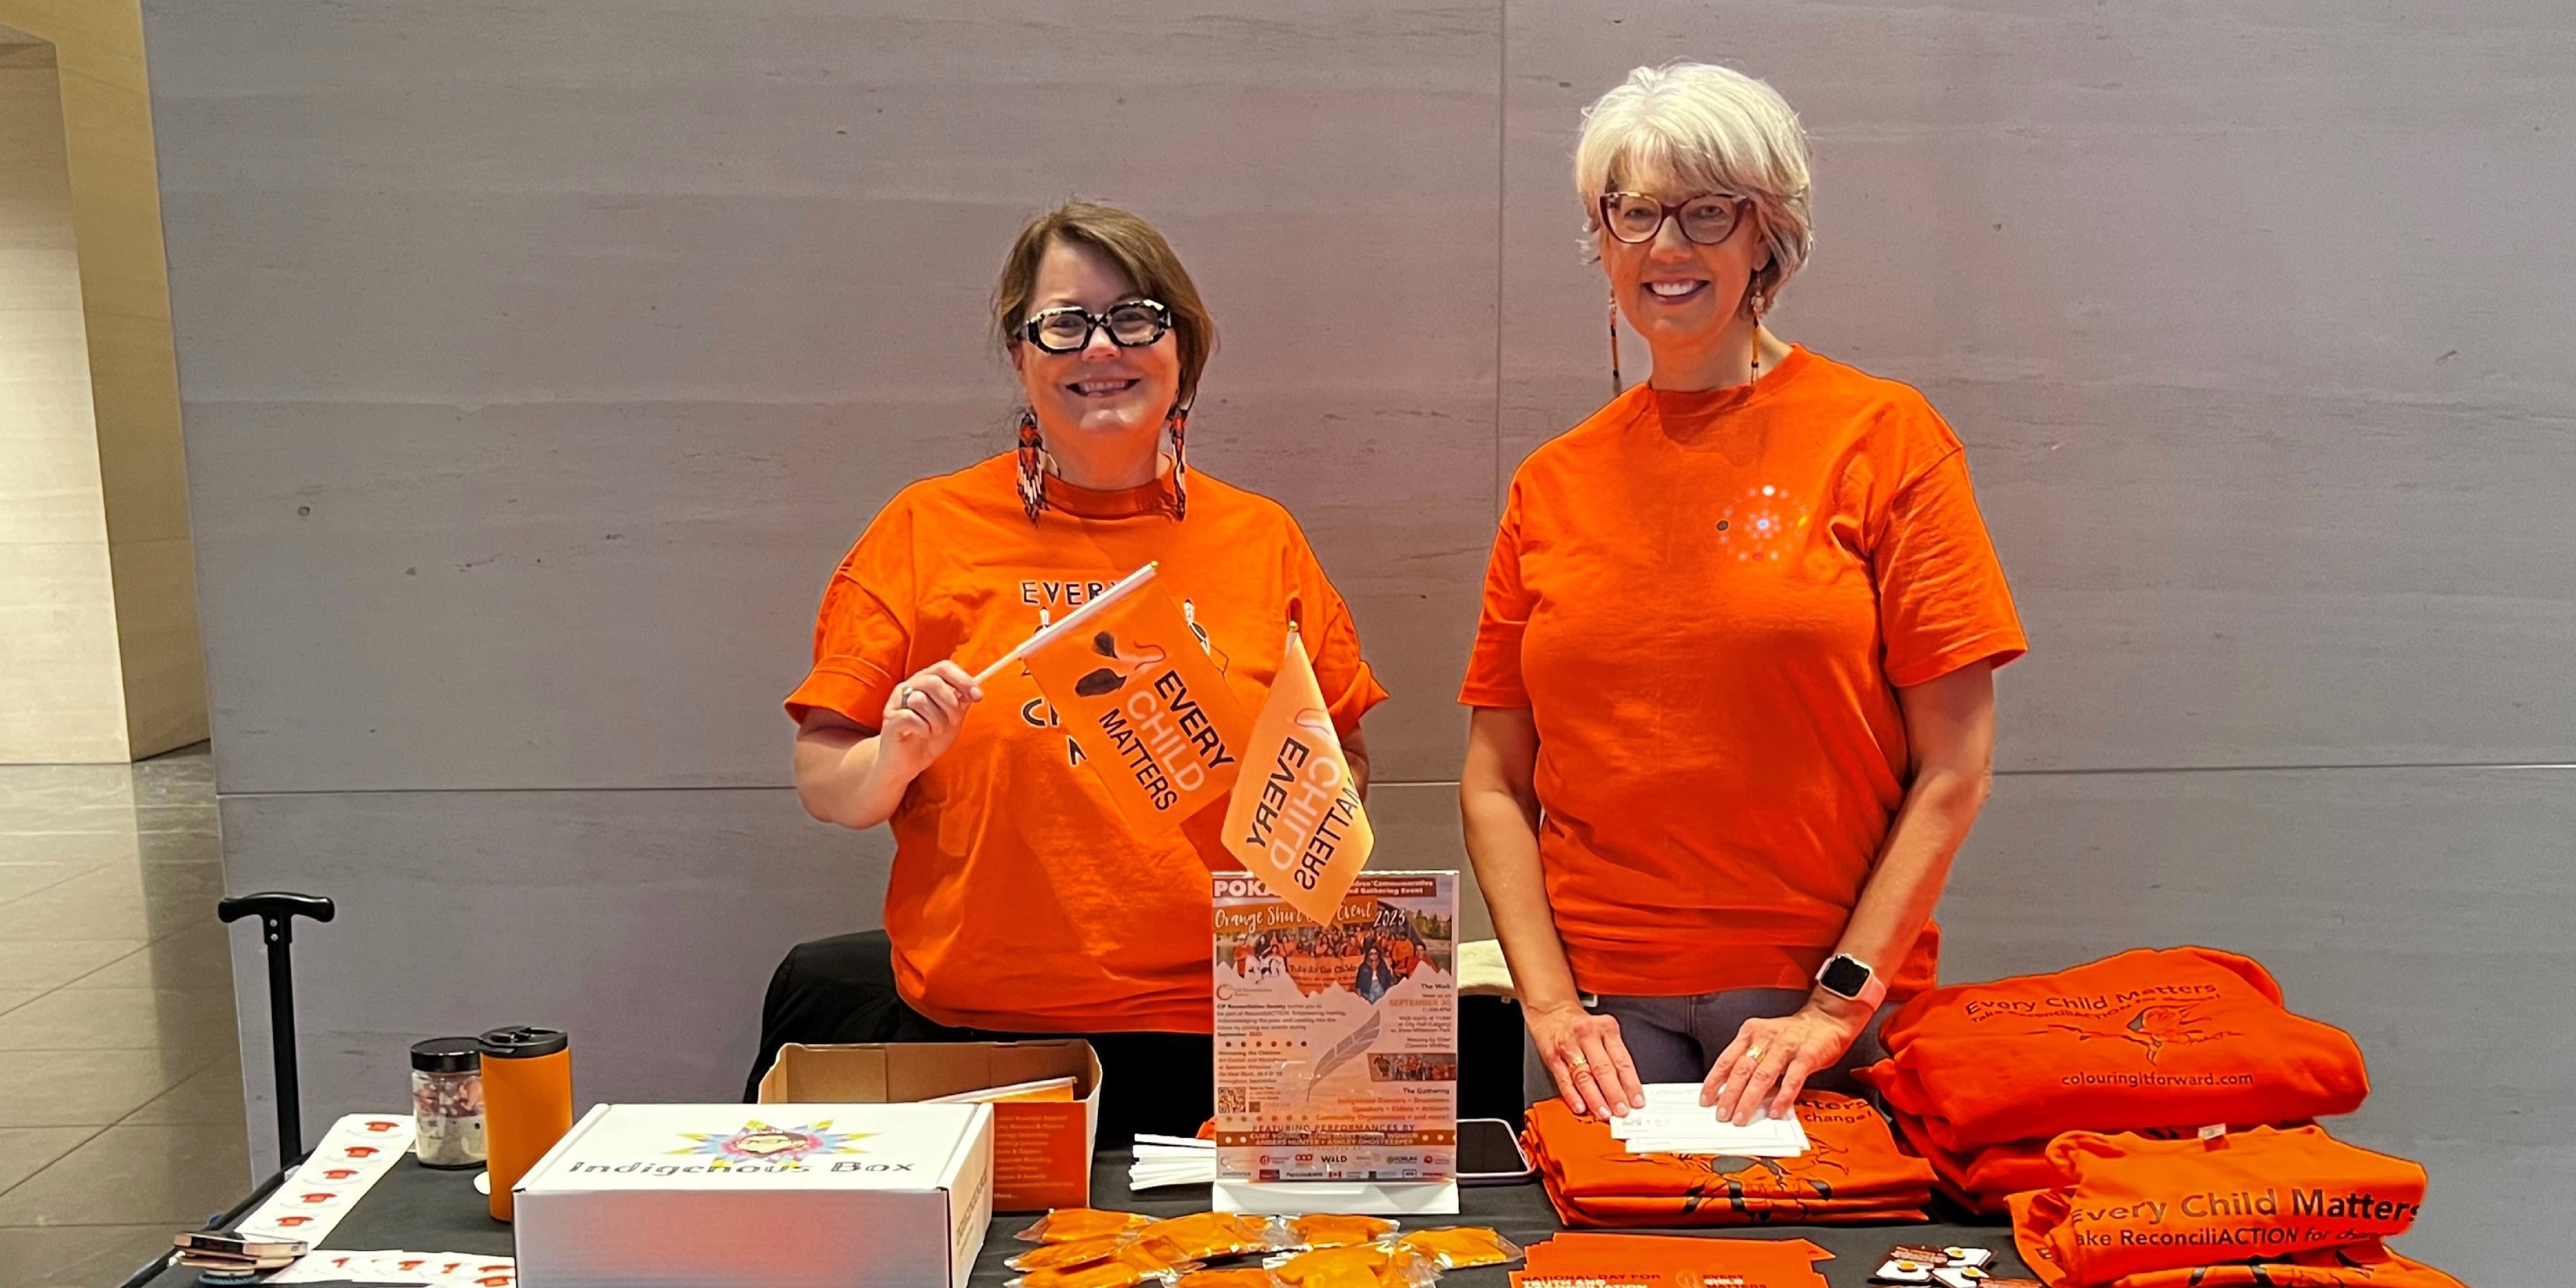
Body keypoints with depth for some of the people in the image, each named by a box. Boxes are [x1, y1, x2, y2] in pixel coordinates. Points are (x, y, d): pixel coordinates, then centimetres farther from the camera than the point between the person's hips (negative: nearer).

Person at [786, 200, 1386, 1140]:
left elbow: (1344, 772, 14)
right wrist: (895, 759, -18)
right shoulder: (926, 530, 2)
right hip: (979, 1042, -1)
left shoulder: (1260, 539, 8)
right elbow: (824, 788, 2)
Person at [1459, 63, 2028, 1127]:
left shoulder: (1884, 437, -2)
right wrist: (1549, 999, -5)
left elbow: (1952, 769, -5)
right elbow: (1494, 783, 6)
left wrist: (1840, 1002, -10)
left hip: (1825, 1008, -2)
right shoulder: (1551, 484, 6)